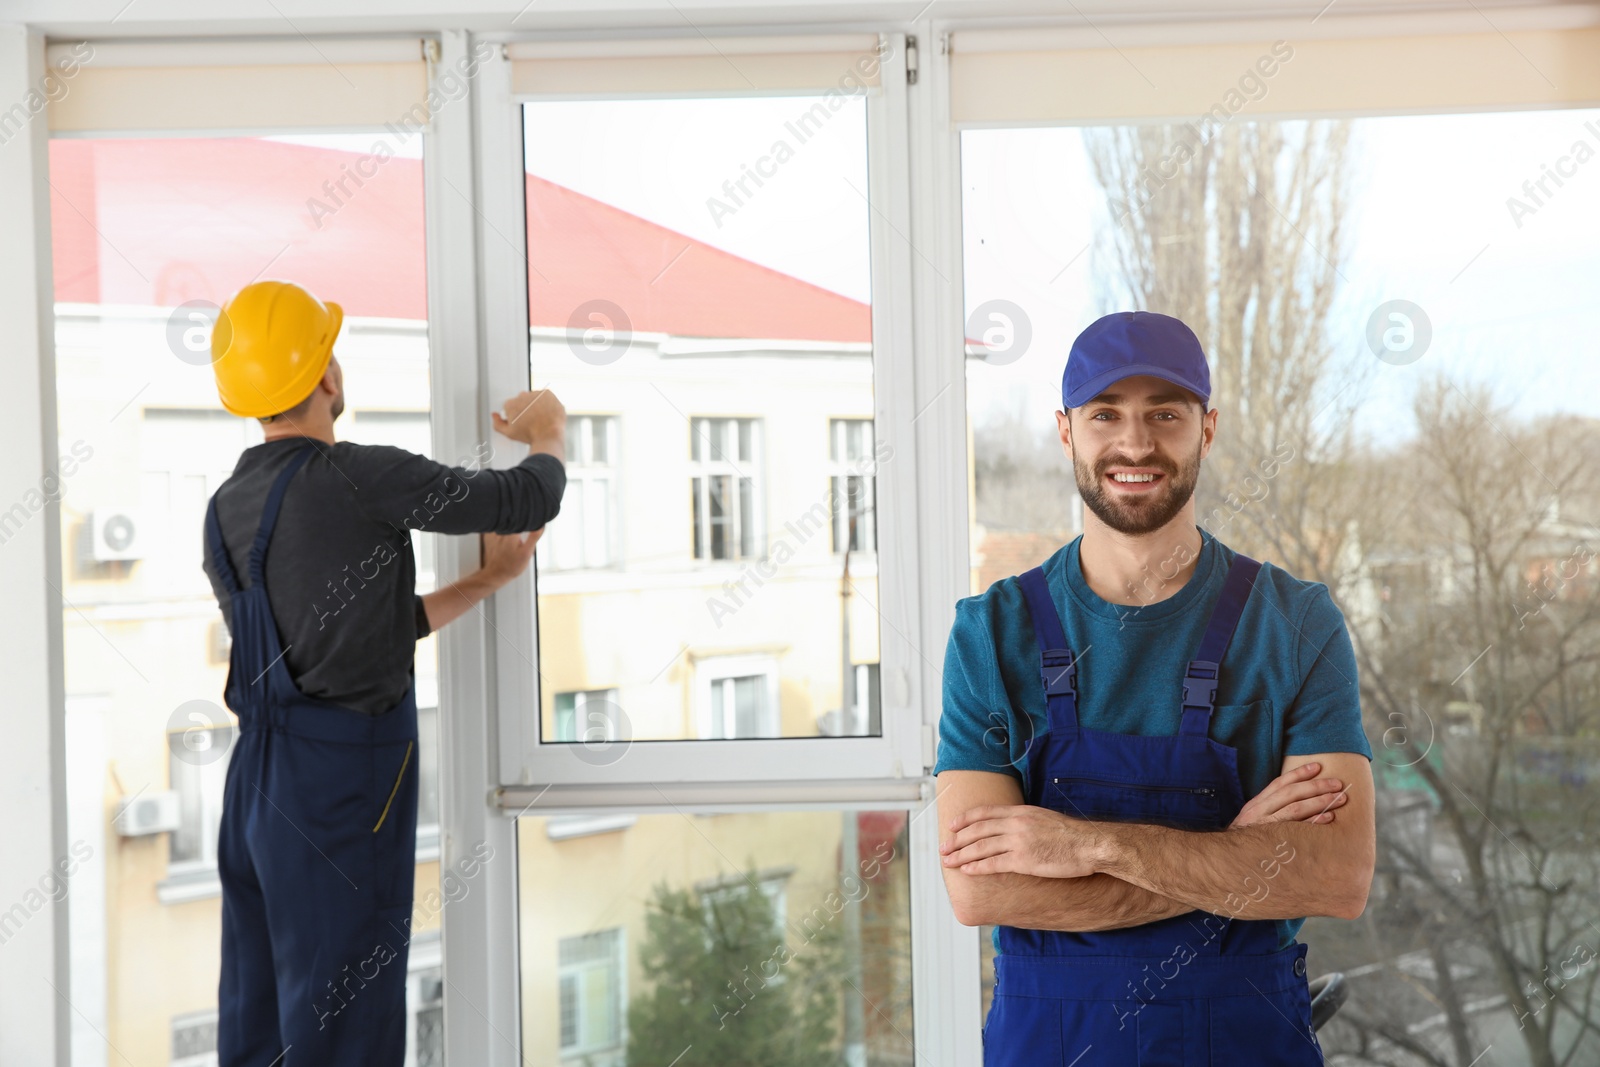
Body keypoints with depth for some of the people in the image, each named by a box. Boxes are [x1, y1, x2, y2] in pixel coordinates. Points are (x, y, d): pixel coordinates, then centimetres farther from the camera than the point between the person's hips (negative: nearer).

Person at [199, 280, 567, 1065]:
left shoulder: (225, 511, 10)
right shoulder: (359, 478, -15)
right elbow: (530, 500, -8)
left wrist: (488, 580, 21)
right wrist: (547, 431, 14)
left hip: (257, 784, 8)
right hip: (342, 790, -8)